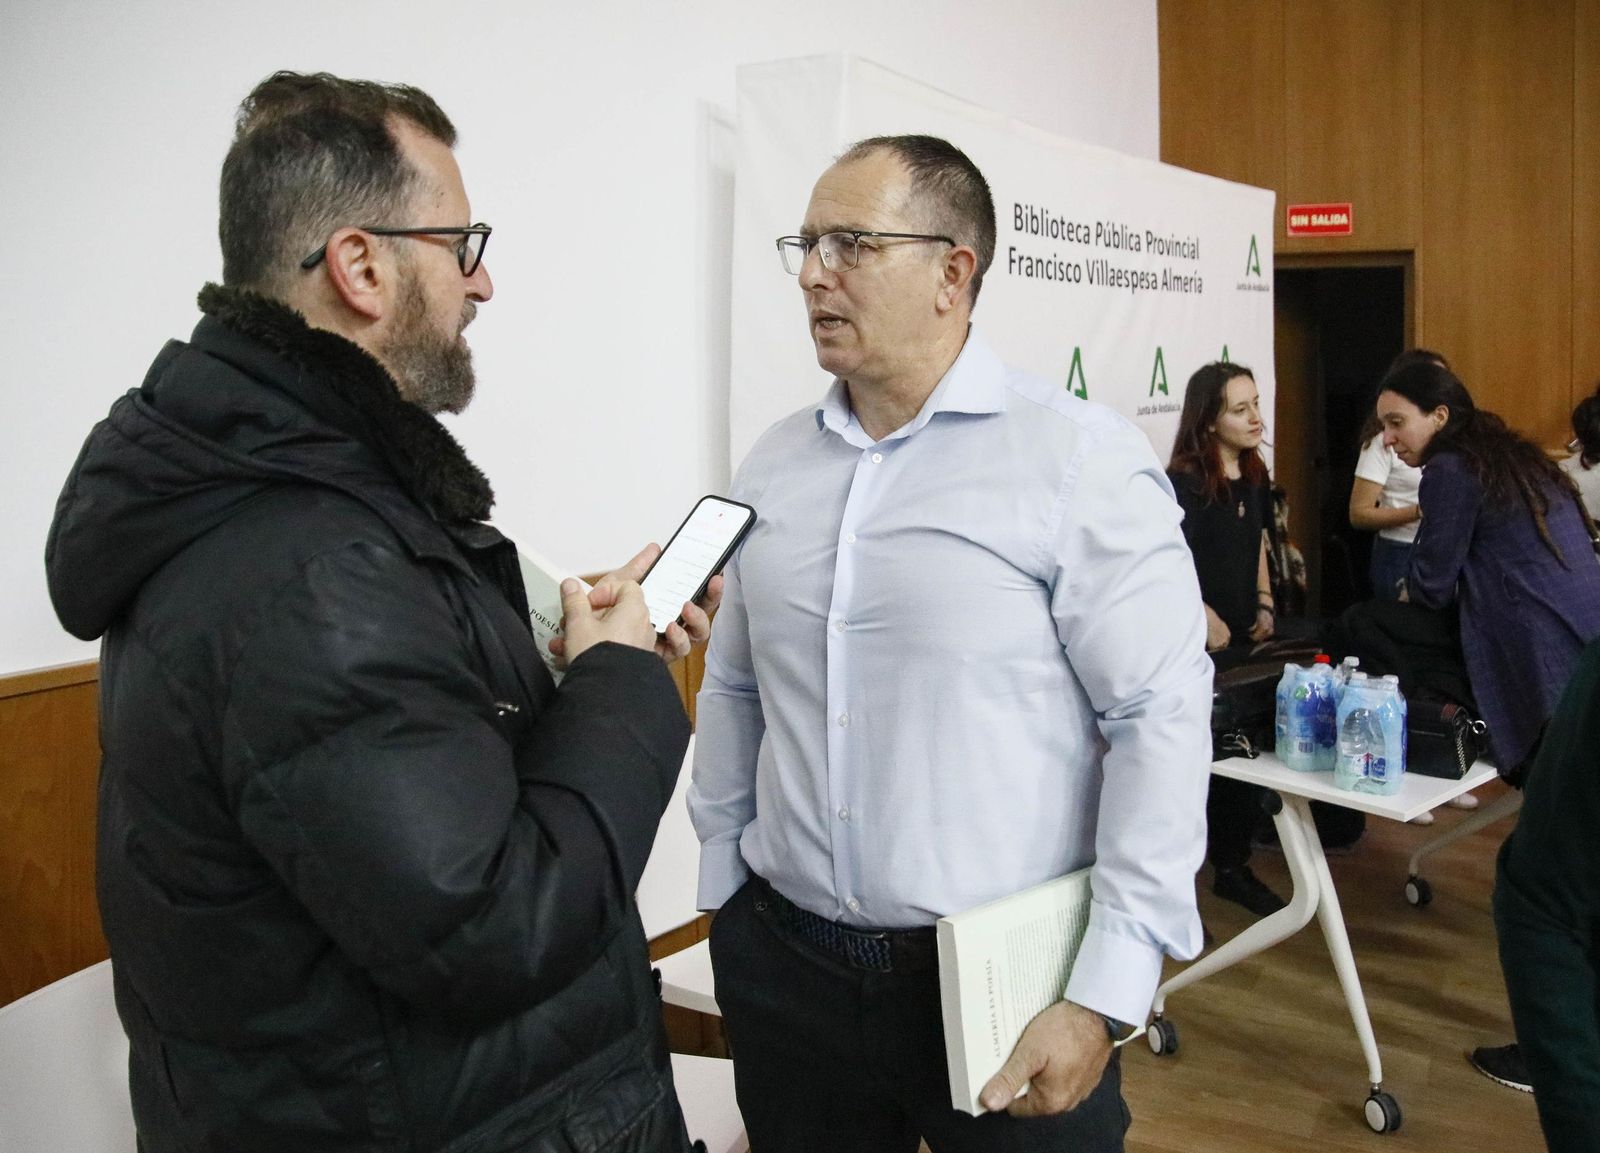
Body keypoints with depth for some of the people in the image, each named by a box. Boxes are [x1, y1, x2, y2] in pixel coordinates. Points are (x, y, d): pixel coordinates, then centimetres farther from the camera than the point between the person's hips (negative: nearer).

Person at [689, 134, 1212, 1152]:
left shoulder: (1081, 458, -11)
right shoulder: (774, 466, 5)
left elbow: (1162, 716, -14)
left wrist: (1105, 999, -15)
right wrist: (723, 894, 11)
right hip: (785, 964, 5)